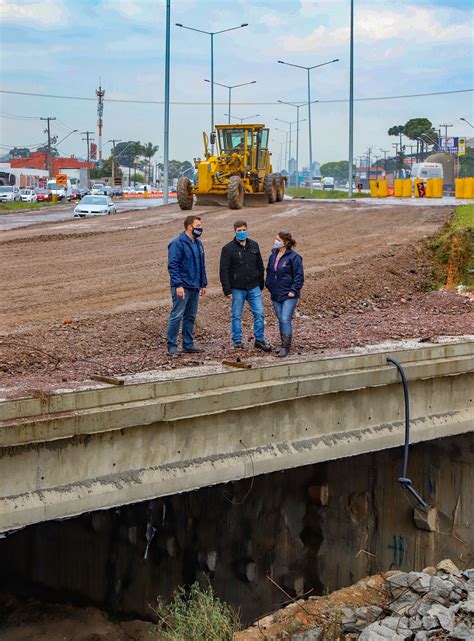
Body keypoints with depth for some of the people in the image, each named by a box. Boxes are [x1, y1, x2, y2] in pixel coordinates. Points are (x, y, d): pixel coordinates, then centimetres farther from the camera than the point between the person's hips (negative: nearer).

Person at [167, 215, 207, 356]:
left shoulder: (198, 243, 14)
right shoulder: (178, 243, -11)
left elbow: (202, 265, 21)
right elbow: (173, 265, -16)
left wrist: (203, 284, 16)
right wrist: (178, 285, -21)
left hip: (195, 286, 8)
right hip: (182, 287, -8)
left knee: (191, 316, 12)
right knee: (177, 316, -7)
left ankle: (188, 344, 20)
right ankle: (172, 346, -2)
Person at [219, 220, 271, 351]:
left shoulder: (254, 245, 8)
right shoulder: (228, 248, -6)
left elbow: (260, 266, 16)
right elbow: (224, 271, -8)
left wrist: (261, 284, 14)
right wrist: (227, 290, -13)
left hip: (254, 287, 3)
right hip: (237, 289, -3)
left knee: (259, 313, 0)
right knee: (236, 316, 4)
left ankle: (260, 339, 10)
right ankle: (237, 341, 14)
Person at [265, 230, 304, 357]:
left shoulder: (294, 257, -13)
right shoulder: (273, 255, 7)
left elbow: (299, 276, -12)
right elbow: (269, 271, 19)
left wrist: (293, 290, -15)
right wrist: (269, 285, 12)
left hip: (289, 295, -7)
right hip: (276, 295, 7)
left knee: (285, 320, -10)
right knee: (281, 320, 13)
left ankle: (286, 347, -4)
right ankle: (283, 343, 24)